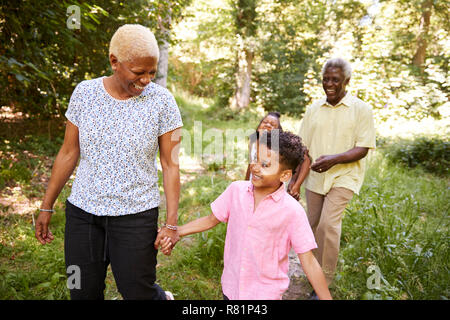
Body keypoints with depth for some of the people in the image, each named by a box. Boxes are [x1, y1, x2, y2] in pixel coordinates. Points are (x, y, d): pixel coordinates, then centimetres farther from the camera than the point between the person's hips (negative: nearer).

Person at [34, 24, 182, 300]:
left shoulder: (161, 101, -10)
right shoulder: (85, 92, -3)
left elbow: (170, 164, -7)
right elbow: (69, 153, 4)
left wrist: (172, 223, -10)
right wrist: (47, 207, 8)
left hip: (136, 214, -2)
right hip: (82, 211, 3)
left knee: (138, 293, 5)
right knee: (84, 292, 12)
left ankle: (162, 297, 39)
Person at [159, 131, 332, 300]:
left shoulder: (292, 211, -19)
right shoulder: (236, 190, -8)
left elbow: (308, 262, -13)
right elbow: (211, 220, 6)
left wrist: (326, 298, -13)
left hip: (266, 293, -3)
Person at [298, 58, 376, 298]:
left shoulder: (361, 109, -5)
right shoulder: (314, 109, 5)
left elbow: (362, 149, -9)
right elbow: (302, 148, 6)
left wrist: (334, 158, -26)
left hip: (344, 177, -4)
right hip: (314, 177, 4)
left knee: (328, 223, -17)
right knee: (313, 225, 10)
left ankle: (324, 285, -1)